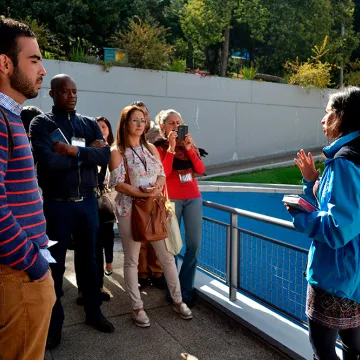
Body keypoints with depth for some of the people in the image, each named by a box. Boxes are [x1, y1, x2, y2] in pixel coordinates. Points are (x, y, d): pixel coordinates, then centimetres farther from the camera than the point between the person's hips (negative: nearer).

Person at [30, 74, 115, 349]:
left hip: (87, 202, 4)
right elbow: (49, 163, -22)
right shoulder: (41, 124, -6)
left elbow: (105, 156, -8)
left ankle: (93, 312, 33)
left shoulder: (89, 124, 6)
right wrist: (87, 153, -13)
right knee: (55, 263, 9)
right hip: (57, 204, -3)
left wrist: (75, 151, -19)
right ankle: (54, 323, 27)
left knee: (88, 258, 16)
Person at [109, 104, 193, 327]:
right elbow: (118, 183, -11)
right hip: (130, 210, -4)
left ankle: (178, 300, 24)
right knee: (132, 260, 6)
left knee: (167, 256, 9)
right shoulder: (117, 152, -4)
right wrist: (143, 194, -19)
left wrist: (158, 188, -14)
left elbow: (162, 175, 8)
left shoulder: (151, 148, 10)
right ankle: (137, 307, 20)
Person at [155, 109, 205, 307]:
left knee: (194, 245, 2)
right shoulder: (159, 147, -1)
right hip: (171, 199, -4)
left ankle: (185, 291, 15)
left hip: (193, 198, 4)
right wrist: (171, 148, -16)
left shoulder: (188, 144, 12)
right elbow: (163, 173, -14)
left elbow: (201, 170, 1)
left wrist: (189, 148, -9)